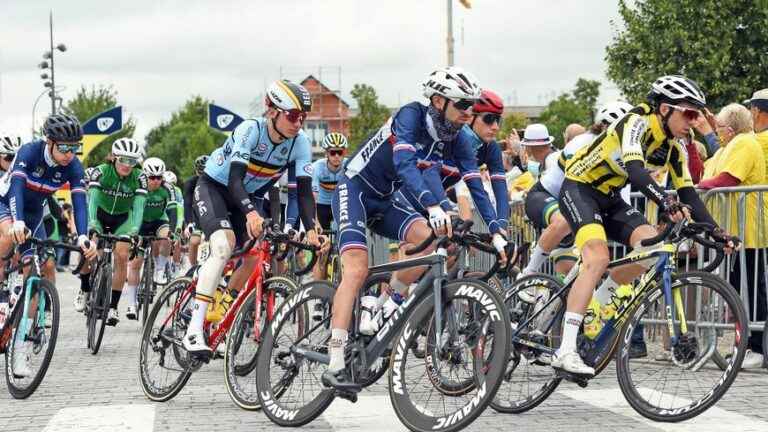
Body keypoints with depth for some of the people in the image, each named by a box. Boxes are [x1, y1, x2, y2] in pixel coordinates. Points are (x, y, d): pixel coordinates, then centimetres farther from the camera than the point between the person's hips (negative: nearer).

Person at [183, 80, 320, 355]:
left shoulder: (300, 142, -16)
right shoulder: (250, 130, -30)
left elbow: (304, 189, -19)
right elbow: (235, 178, -39)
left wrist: (310, 229, -34)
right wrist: (250, 213, -56)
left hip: (249, 197, 6)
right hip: (214, 187, -6)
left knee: (255, 261, -10)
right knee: (224, 245, -29)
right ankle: (193, 332, -33)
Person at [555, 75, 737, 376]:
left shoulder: (675, 145, 2)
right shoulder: (637, 123, -22)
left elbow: (687, 193, 3)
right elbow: (635, 169, -38)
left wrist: (714, 231, -8)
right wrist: (665, 201, -53)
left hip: (609, 198, 8)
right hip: (579, 188, -8)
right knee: (598, 258, -28)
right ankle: (565, 352, -33)